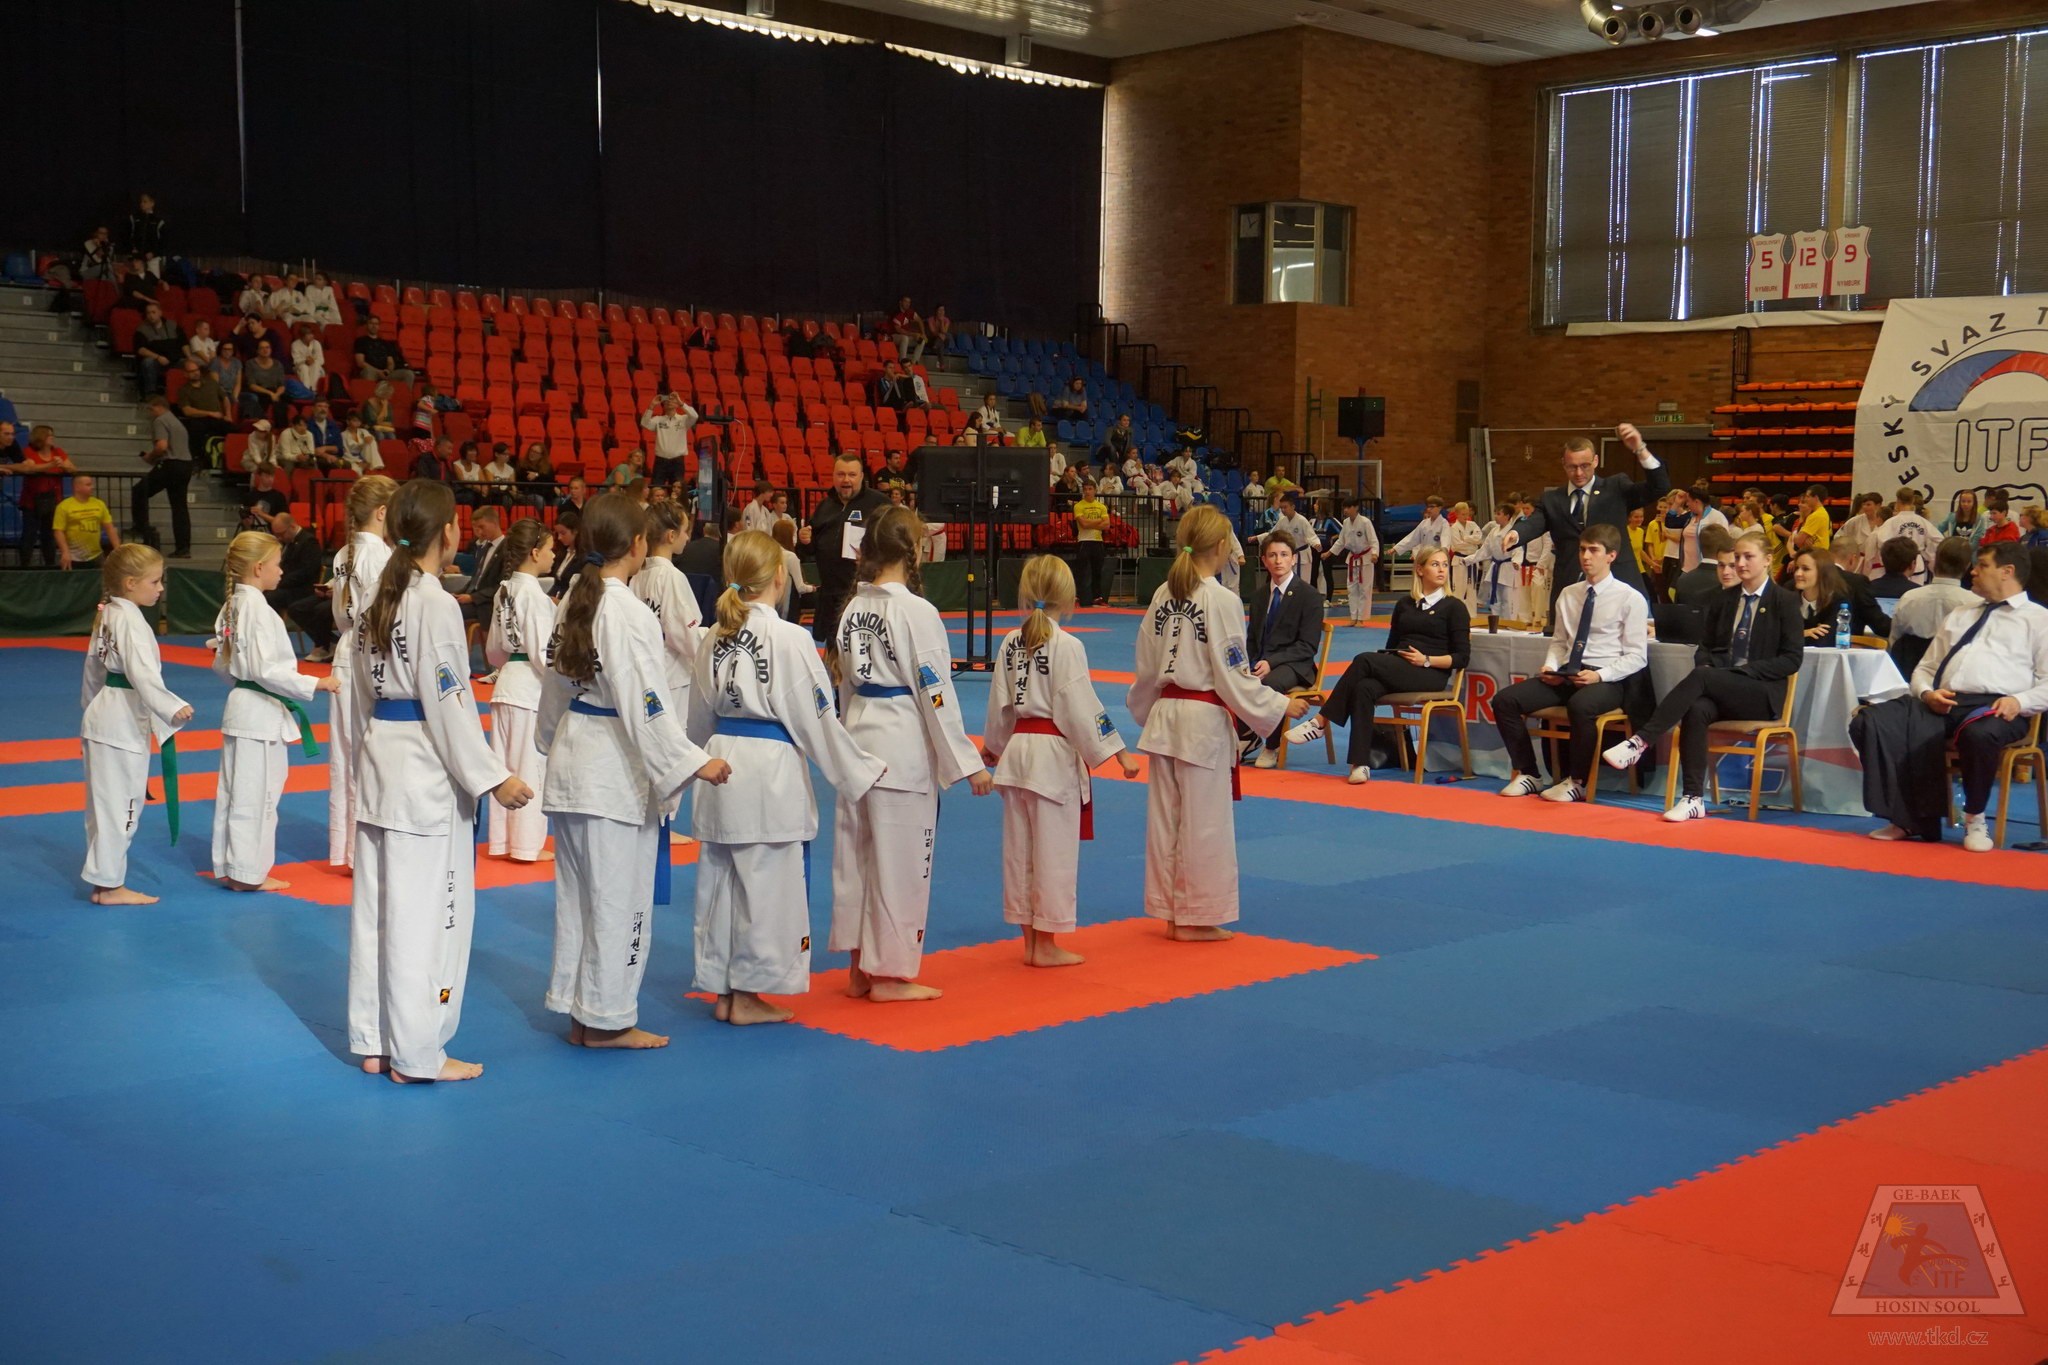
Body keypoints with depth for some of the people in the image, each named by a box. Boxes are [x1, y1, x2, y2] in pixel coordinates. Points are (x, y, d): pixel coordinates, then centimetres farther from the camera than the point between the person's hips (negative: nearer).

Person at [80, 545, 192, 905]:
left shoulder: (106, 615, 13)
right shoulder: (131, 620, -18)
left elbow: (94, 670, 21)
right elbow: (143, 673, -29)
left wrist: (93, 710, 29)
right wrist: (173, 708, -35)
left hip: (104, 714, 10)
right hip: (123, 721, -10)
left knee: (105, 802, 15)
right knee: (119, 803, -4)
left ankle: (103, 878, 24)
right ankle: (109, 884, 1)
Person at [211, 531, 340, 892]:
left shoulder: (232, 606, 9)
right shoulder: (259, 609, -19)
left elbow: (222, 664, 15)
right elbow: (266, 669, -23)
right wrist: (315, 684, -20)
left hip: (240, 706, 10)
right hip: (261, 712, -10)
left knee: (234, 790, 15)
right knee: (256, 793, -1)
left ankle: (228, 867, 23)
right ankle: (247, 872, 6)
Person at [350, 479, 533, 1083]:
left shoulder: (377, 601, 10)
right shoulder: (436, 605, -16)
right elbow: (447, 705, -18)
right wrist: (492, 779, -14)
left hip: (378, 761, 9)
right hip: (427, 773, -9)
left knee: (376, 908, 14)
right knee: (426, 914, -1)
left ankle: (373, 1044, 23)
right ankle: (416, 1055, 5)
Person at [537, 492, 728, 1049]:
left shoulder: (576, 602, 8)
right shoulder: (628, 615, -18)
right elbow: (646, 705, -22)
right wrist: (692, 763, -20)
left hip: (571, 763, 9)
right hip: (615, 770, -9)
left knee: (577, 890, 15)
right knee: (619, 894, 2)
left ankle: (577, 1011, 25)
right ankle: (607, 1019, 11)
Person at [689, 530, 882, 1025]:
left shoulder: (714, 637, 6)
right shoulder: (789, 639, -13)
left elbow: (700, 716, 15)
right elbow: (816, 719, -11)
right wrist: (859, 773, 0)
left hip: (722, 764, 7)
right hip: (771, 770, -7)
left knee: (720, 878, 14)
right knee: (768, 882, 3)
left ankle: (722, 992, 23)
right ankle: (747, 994, 10)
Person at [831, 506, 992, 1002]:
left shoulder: (854, 608, 7)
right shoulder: (915, 612, -15)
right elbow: (936, 693, -14)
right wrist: (968, 764, -9)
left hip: (859, 738, 8)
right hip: (904, 745, -8)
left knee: (857, 853, 14)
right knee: (900, 861, 2)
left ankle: (860, 968, 24)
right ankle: (889, 974, 10)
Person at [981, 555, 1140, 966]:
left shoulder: (1011, 643, 6)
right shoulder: (1066, 646, -13)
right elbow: (1082, 707, -15)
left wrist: (993, 746, 30)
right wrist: (1117, 752, -10)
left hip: (1018, 751, 7)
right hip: (1054, 753, -7)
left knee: (1020, 848, 12)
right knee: (1054, 850, 3)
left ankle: (1030, 940, 22)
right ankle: (1046, 943, 10)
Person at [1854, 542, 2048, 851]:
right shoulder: (1959, 616, 31)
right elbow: (1925, 668, 26)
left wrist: (2019, 701, -16)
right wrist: (1927, 693, 3)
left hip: (1996, 707, -5)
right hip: (1941, 704, 5)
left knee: (1978, 734, -42)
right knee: (1870, 722, -21)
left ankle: (1975, 819, -15)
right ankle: (1909, 818, -18)